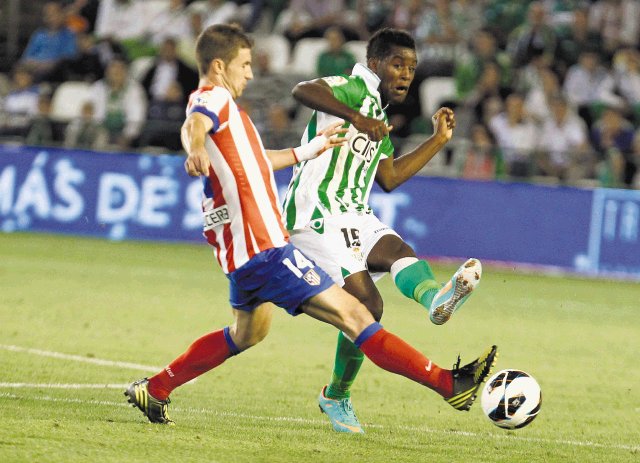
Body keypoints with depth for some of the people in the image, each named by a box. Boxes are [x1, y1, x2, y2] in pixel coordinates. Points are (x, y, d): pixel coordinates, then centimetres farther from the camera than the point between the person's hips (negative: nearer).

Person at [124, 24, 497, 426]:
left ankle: (154, 390, 32)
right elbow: (193, 124, -37)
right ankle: (448, 384, -17)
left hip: (245, 248, 11)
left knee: (248, 333, 31)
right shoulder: (213, 98, -11)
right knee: (352, 314, -13)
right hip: (262, 247, -11)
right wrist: (196, 147, -59)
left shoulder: (218, 103, 19)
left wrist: (307, 151, 42)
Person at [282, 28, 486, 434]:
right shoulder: (359, 88, -5)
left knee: (398, 249, -27)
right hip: (317, 215, -7)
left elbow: (389, 179, 31)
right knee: (367, 303, -21)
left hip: (355, 217, 7)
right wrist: (355, 117, -35)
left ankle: (436, 298, -50)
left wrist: (438, 140, 29)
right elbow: (303, 90, -25)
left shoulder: (379, 118, 24)